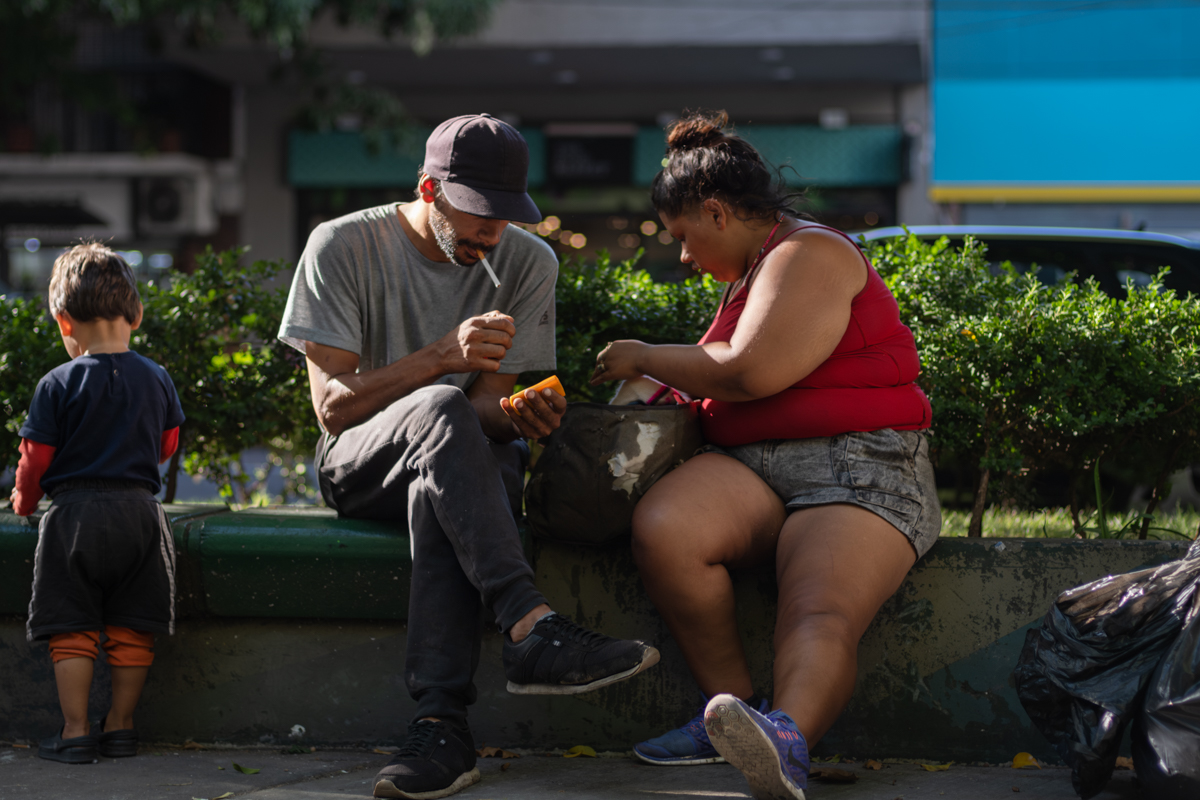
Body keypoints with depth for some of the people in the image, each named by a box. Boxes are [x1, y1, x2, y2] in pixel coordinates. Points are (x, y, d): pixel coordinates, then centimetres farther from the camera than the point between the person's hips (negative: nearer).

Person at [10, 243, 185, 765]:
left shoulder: (58, 385, -8)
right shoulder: (157, 380, 4)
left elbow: (35, 458, -4)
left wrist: (24, 501, 16)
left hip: (75, 513, -3)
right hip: (139, 514, 3)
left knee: (72, 630, 4)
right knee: (131, 629, 10)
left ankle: (75, 731, 2)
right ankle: (120, 726, 15)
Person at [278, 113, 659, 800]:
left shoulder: (528, 262, 0)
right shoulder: (343, 247, -9)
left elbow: (488, 403, -6)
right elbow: (332, 404, -15)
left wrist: (516, 415, -31)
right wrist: (441, 357, -29)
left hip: (454, 462, 2)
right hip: (361, 467, -2)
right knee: (439, 407, -37)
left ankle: (441, 720, -47)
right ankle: (534, 629, -48)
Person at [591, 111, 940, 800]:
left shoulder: (810, 255, -4)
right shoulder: (756, 272, 28)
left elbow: (749, 374, -15)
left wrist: (646, 358, 0)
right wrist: (668, 387, 25)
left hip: (859, 466, -8)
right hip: (751, 463, 8)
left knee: (820, 615, -34)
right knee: (662, 525, -25)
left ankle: (787, 737, -62)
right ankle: (735, 707, -23)